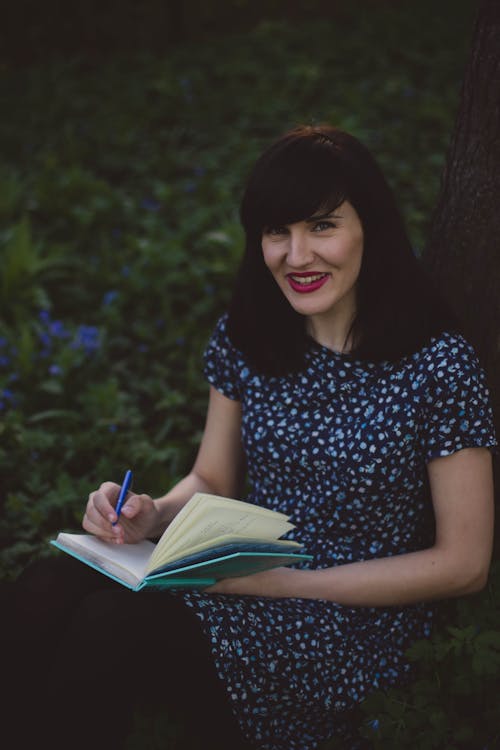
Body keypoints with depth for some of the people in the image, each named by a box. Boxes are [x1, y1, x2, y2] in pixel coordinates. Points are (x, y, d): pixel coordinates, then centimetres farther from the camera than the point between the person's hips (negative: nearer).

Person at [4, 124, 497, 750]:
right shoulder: (245, 335, 2)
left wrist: (290, 582, -16)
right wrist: (153, 515, -13)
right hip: (241, 578, 5)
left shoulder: (438, 363, -13)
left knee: (113, 628, -28)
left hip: (354, 622, -5)